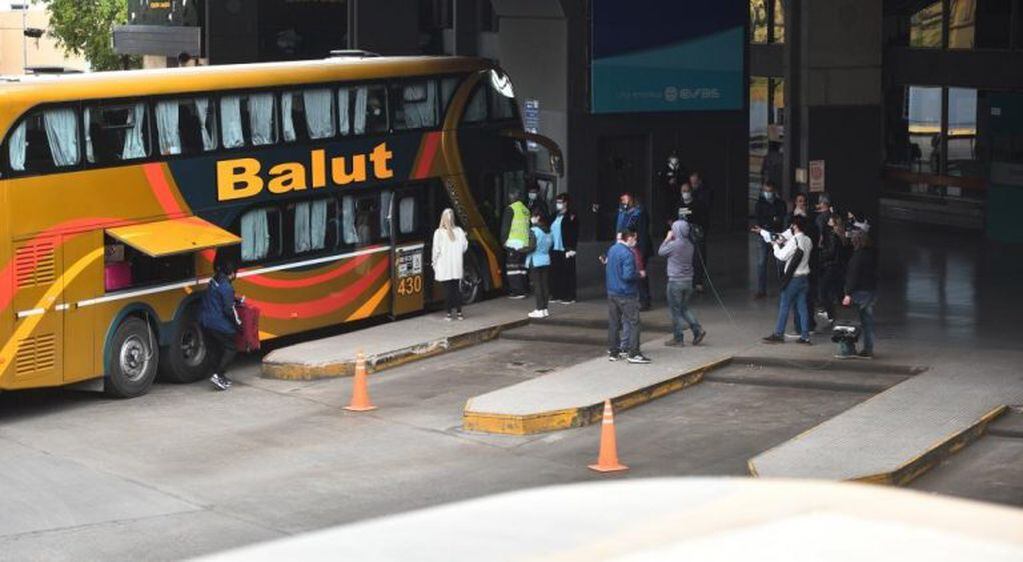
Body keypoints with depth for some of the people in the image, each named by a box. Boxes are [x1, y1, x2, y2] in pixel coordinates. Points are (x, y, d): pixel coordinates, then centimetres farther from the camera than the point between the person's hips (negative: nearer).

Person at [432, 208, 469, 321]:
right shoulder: (459, 231, -4)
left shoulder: (439, 233, -12)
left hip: (444, 268, -2)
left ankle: (449, 313, 4)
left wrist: (435, 264, 3)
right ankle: (459, 312, 12)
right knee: (457, 289, 11)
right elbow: (464, 247, 4)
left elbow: (436, 250, -10)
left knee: (448, 290, 2)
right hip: (457, 267, 2)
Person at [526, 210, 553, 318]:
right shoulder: (548, 230, 9)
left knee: (537, 285, -4)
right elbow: (551, 244, 13)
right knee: (545, 285, 8)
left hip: (535, 261, -7)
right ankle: (545, 309, 11)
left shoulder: (533, 230, -14)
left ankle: (540, 310, -5)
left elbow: (532, 247, -18)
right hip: (546, 261, 7)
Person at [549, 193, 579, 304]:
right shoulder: (555, 216, 15)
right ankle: (556, 295, 14)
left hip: (566, 250, -7)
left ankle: (569, 296, 3)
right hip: (555, 249, 7)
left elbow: (574, 235, -10)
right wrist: (550, 246, 10)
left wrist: (571, 249, -16)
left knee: (567, 273, -2)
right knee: (555, 273, 7)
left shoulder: (571, 217, -6)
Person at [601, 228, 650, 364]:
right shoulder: (627, 254, -19)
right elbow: (628, 275, -24)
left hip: (612, 292, 8)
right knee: (633, 322, -1)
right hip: (626, 294, -8)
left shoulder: (612, 249, 7)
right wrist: (639, 274, -8)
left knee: (613, 323, 13)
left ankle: (613, 352, 17)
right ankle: (633, 353, -3)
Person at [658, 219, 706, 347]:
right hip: (688, 280, 7)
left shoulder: (673, 245, -17)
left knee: (675, 310, 4)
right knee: (684, 308, 19)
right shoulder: (689, 245, 4)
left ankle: (678, 338, 8)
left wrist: (668, 238, 8)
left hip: (675, 281, -7)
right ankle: (697, 330, 6)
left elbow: (661, 252, -1)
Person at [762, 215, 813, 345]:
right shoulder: (808, 241, 7)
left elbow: (782, 256, -15)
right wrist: (784, 243, 9)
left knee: (784, 306, 2)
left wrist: (776, 246, 0)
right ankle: (805, 336, 8)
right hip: (804, 277, 7)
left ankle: (779, 334, 8)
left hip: (793, 278, -7)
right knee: (802, 306, 8)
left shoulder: (794, 241, -18)